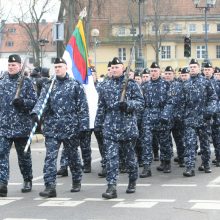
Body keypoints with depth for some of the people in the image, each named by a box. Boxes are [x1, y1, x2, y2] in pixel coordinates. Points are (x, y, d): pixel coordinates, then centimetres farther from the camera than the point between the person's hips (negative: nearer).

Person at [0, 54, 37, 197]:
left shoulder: (26, 82, -1)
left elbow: (34, 102, -4)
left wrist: (22, 102, -22)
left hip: (22, 126, -2)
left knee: (24, 155, 11)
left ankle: (28, 181, 28)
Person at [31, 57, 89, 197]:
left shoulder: (75, 85, 0)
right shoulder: (48, 86, 8)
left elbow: (83, 107, -1)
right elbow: (42, 101, -4)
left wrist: (83, 126, -7)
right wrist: (36, 113, -25)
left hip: (71, 128, -2)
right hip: (52, 128, 2)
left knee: (73, 156, 12)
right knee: (50, 157, -7)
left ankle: (77, 182, 29)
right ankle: (50, 187, -10)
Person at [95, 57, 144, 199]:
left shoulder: (131, 84, -2)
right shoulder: (107, 86, 10)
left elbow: (140, 102, -5)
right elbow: (101, 106, 15)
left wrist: (128, 104, -22)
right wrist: (98, 123, 13)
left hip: (128, 126, -2)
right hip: (110, 127, 2)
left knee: (130, 155, 11)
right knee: (111, 157, -8)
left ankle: (132, 182, 30)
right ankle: (112, 187, -11)